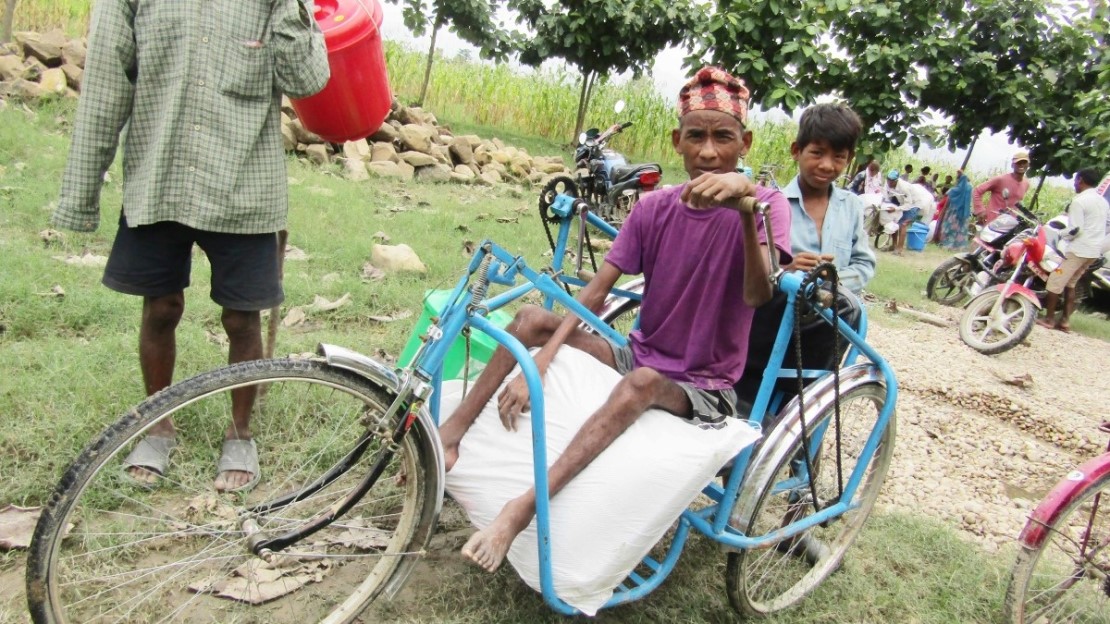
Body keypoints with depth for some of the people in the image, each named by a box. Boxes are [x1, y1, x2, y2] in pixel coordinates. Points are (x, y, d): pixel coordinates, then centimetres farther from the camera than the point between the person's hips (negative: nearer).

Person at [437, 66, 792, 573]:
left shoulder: (764, 204, -11)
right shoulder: (654, 208, -1)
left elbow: (758, 295, -29)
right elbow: (595, 293, -7)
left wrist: (747, 207, -45)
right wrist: (537, 364, -20)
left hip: (703, 388, -4)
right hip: (639, 356, 5)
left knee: (642, 381, -38)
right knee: (531, 318, -10)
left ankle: (524, 506, -42)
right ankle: (451, 434, -12)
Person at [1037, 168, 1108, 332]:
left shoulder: (1078, 201, -14)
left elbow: (1075, 229, -20)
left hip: (1078, 249, -9)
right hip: (1095, 250, 9)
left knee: (1054, 282, -1)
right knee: (1070, 284, 15)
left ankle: (1049, 318, 3)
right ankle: (1065, 320, 13)